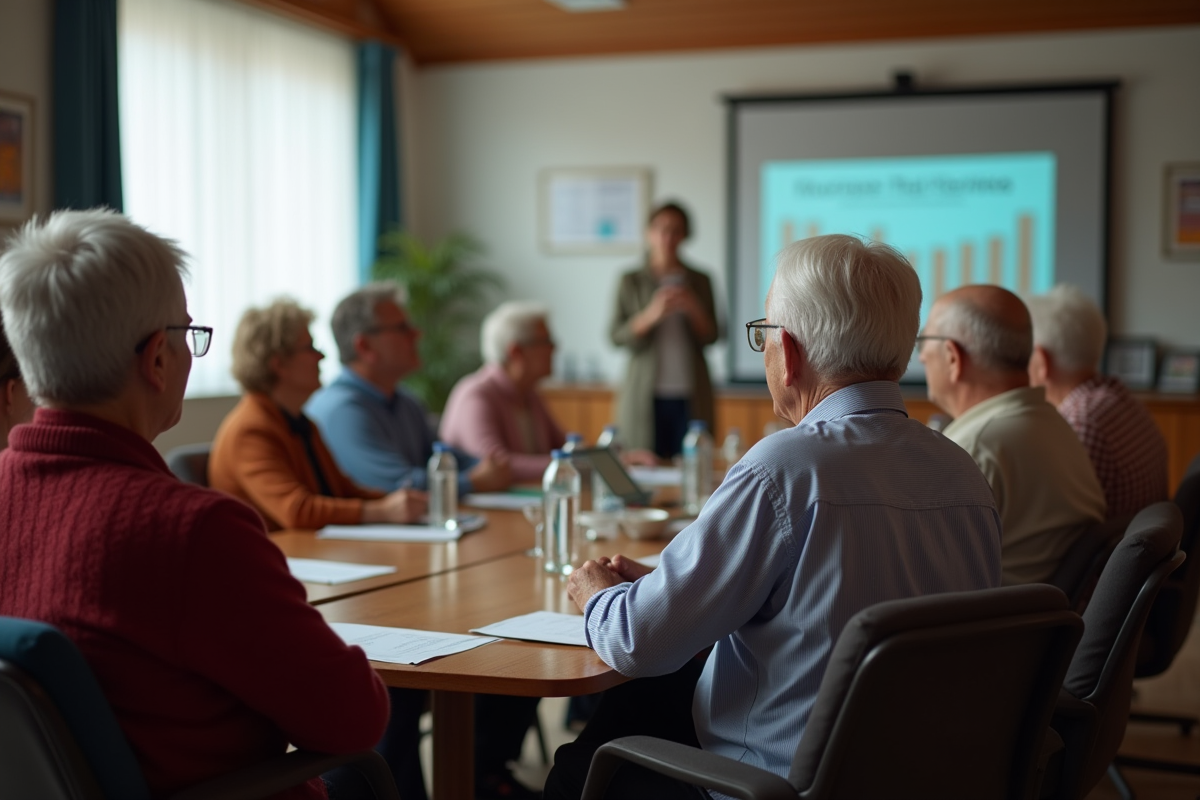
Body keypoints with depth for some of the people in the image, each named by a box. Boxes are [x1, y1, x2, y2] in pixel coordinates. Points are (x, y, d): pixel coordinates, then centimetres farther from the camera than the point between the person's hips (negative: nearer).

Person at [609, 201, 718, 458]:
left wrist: (694, 309, -10)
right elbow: (616, 336, -2)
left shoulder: (699, 281, 10)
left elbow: (711, 337, 8)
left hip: (690, 396, 1)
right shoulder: (632, 282, 6)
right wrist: (651, 315, -16)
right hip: (646, 395, -1)